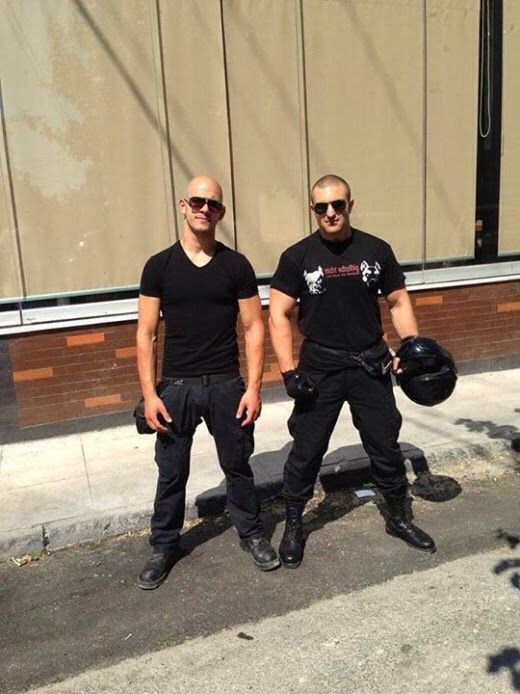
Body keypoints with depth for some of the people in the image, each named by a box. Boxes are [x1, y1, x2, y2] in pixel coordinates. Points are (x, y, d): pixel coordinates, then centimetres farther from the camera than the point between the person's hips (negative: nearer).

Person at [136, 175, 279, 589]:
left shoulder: (236, 265, 0)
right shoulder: (159, 266, 0)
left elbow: (254, 328, 0)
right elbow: (146, 333, 0)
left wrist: (253, 387, -7)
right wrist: (149, 393, -6)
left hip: (226, 384, 0)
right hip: (176, 385, 0)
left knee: (237, 465, 12)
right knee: (171, 472, 10)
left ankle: (252, 533, 33)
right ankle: (164, 546, 29)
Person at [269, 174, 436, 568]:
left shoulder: (376, 250, 1)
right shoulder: (298, 257, -6)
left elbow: (399, 302, 8)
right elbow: (278, 315, -6)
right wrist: (289, 371, -13)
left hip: (371, 364, 2)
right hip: (320, 366, -2)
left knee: (386, 446, 12)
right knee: (306, 451, 6)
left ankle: (398, 519, 34)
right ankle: (293, 528, 25)